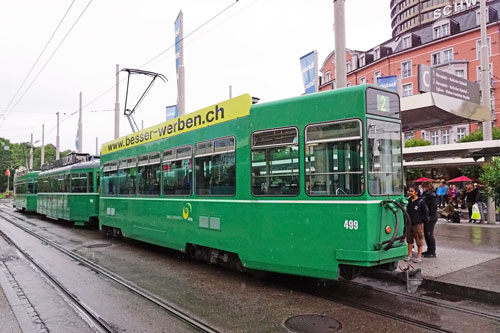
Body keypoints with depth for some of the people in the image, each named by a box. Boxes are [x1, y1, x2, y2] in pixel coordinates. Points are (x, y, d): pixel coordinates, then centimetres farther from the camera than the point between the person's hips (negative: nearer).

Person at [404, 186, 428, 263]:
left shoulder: (421, 202, -9)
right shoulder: (409, 201, 9)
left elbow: (425, 213, -6)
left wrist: (421, 220, -10)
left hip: (418, 224, -6)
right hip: (409, 223, 6)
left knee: (419, 241, 2)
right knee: (409, 240, 12)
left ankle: (419, 256, 11)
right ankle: (409, 255, 22)